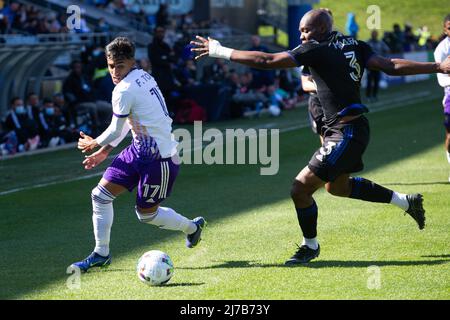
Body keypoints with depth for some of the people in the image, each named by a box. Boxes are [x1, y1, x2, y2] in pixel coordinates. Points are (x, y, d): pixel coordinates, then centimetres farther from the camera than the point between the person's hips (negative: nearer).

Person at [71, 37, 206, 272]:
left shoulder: (124, 90, -22)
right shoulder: (143, 77, 7)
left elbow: (115, 131, -13)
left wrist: (94, 144, 6)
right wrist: (104, 152, 21)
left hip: (160, 158, -9)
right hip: (140, 149, 9)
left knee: (146, 214, 7)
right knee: (101, 194, 3)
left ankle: (192, 227, 32)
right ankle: (101, 254, 12)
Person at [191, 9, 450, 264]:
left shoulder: (316, 50, -14)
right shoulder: (355, 46, 7)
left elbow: (266, 61, -16)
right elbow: (392, 67, -1)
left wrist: (220, 52, -10)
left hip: (345, 133, -10)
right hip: (355, 129, 10)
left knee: (300, 189, -3)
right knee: (336, 185, 30)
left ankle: (310, 246, 16)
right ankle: (406, 202, 38)